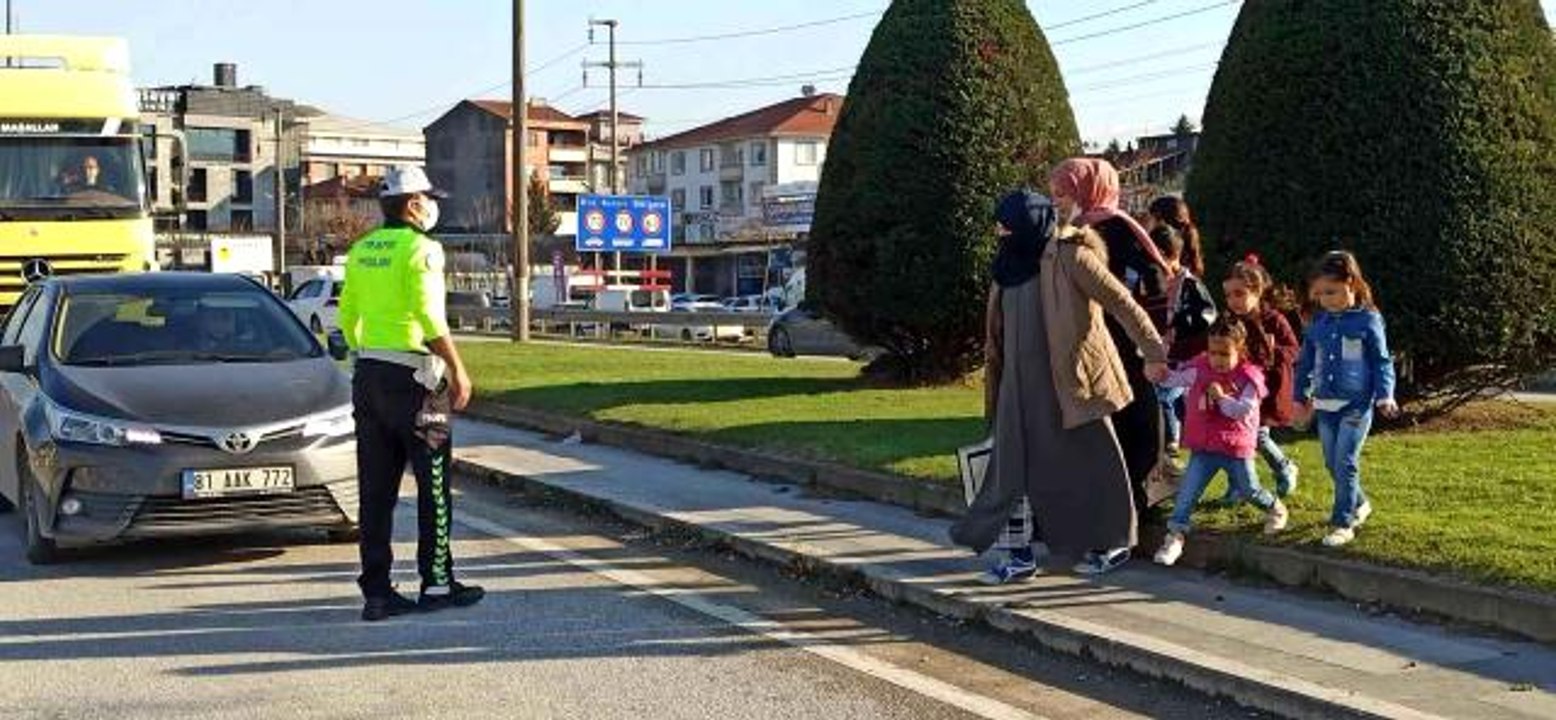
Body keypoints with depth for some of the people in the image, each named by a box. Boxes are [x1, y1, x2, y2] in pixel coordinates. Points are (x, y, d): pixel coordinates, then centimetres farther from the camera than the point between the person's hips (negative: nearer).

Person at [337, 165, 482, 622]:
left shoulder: (361, 251, 11)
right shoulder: (420, 248, -11)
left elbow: (348, 317, 14)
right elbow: (430, 317, -18)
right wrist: (458, 371, -12)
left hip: (368, 374, 7)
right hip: (412, 377, -7)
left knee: (376, 490, 7)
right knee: (433, 485, 5)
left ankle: (376, 591, 8)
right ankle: (436, 583, 10)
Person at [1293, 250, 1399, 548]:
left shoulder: (1368, 320, -5)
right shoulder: (1319, 322, 8)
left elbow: (1382, 361, -2)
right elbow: (1305, 362, 16)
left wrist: (1385, 396, -12)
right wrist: (1300, 397, 17)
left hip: (1356, 404, -6)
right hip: (1325, 405, 6)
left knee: (1345, 463, -10)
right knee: (1333, 464, 12)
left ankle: (1343, 523, -3)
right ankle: (1359, 504, 34)